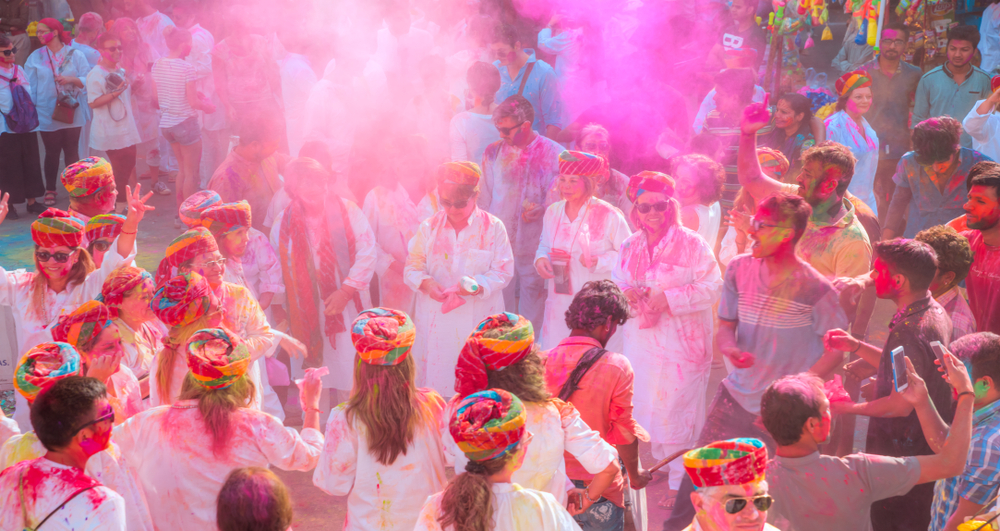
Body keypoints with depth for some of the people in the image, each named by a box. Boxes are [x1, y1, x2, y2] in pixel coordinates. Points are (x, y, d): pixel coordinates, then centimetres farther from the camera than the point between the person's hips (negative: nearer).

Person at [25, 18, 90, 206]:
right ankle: (50, 191, 19)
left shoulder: (75, 55, 0)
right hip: (47, 115, 1)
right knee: (52, 153, 6)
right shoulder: (35, 57, 3)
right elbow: (29, 86, 2)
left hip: (72, 114, -1)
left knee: (72, 152, 5)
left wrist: (71, 79, -20)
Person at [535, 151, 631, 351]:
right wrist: (541, 258, 0)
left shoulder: (608, 216, -7)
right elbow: (545, 245, 22)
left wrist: (599, 262, -19)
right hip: (560, 304, 5)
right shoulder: (552, 212, 9)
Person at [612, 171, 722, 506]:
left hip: (681, 344, -6)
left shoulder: (691, 244, -10)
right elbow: (616, 283, 15)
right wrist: (624, 293, -9)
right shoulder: (630, 247, 7)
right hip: (641, 342, 6)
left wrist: (669, 298, -22)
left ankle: (681, 482, 13)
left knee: (675, 411, -2)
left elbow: (711, 287, -15)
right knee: (646, 408, 15)